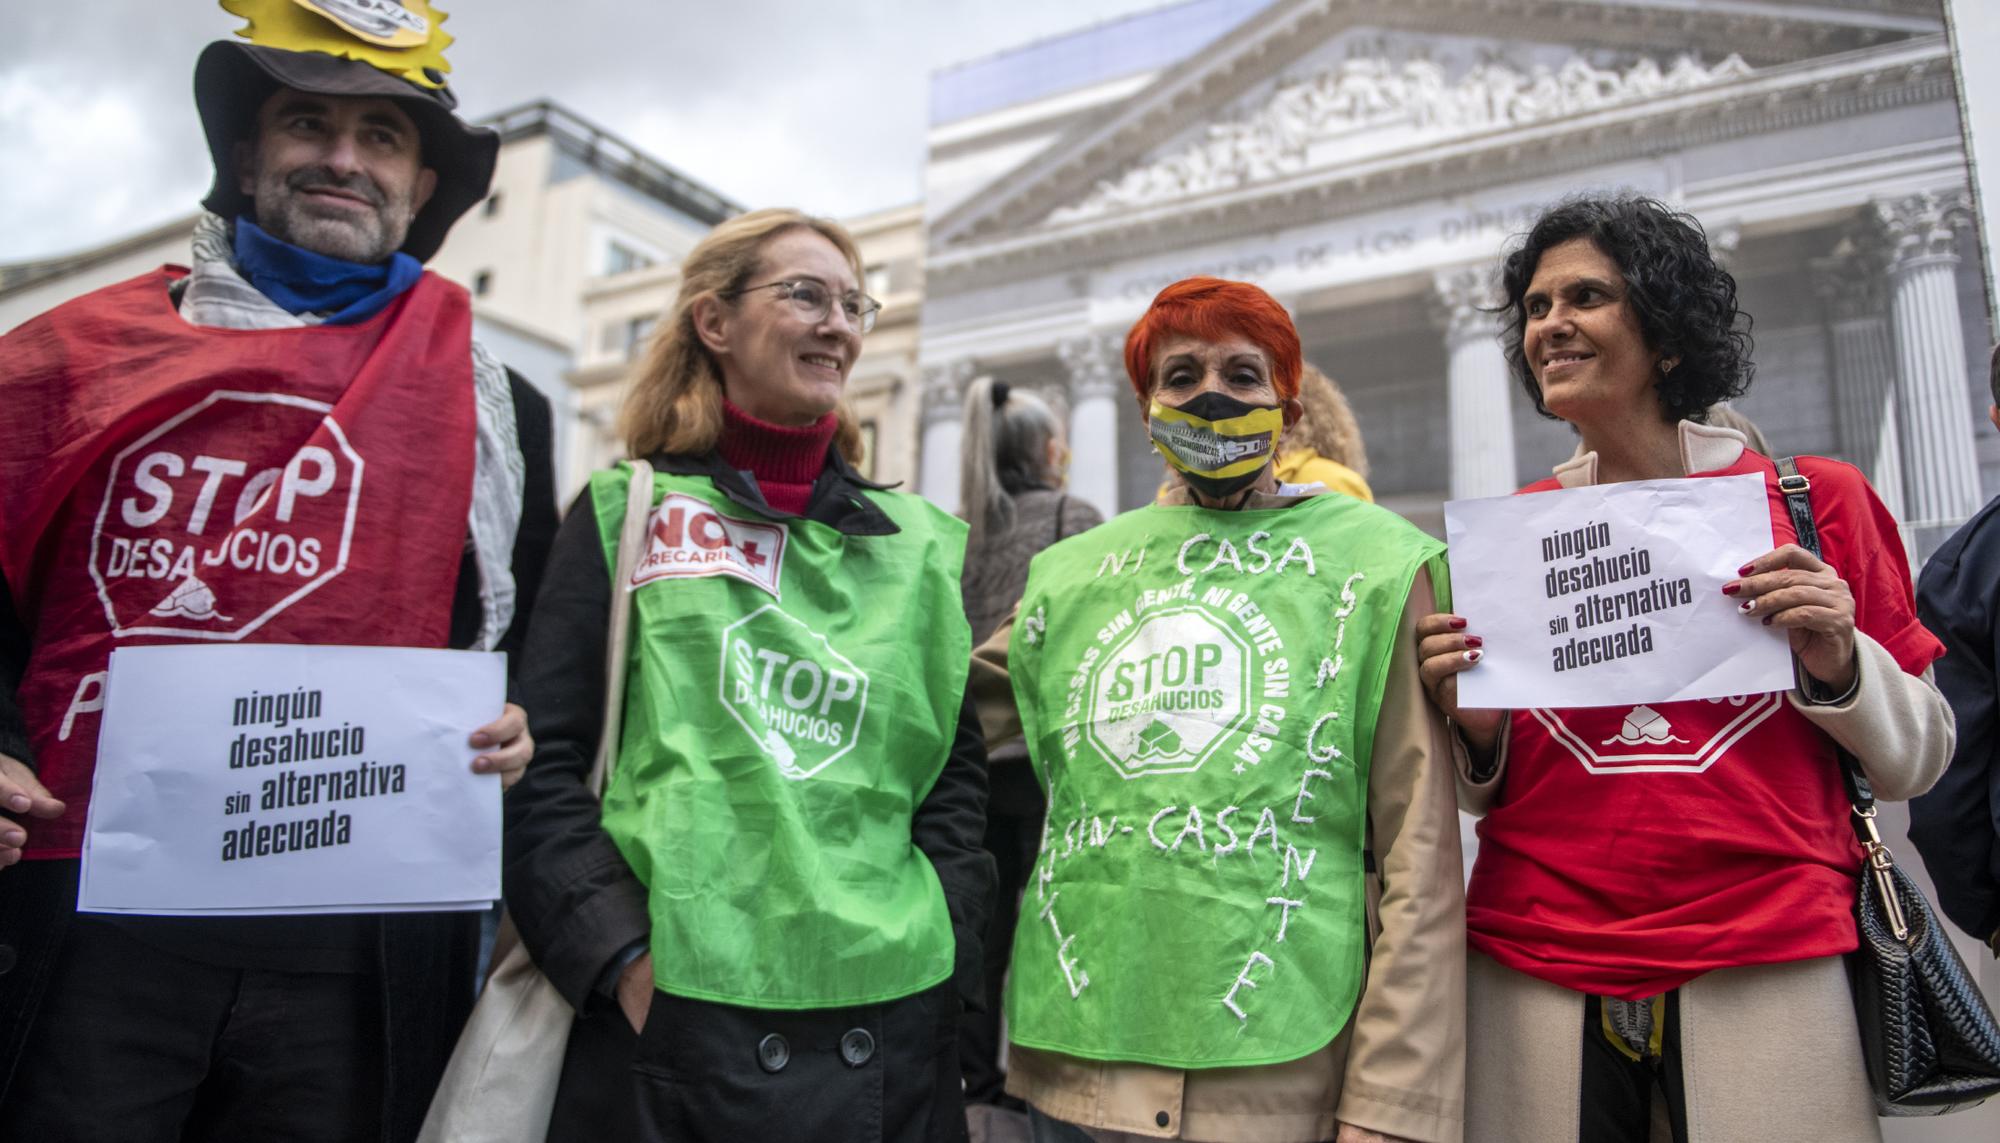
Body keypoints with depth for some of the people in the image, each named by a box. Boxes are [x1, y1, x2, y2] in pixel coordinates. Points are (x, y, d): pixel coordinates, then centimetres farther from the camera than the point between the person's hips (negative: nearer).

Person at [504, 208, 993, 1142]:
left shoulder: (917, 542, 11)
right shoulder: (626, 516, 3)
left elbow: (955, 767, 11)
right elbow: (546, 760, -1)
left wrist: (937, 948, 0)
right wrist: (624, 958, -11)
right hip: (667, 1020, -2)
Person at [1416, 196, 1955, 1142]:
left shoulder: (1815, 500, 1)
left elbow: (1917, 761, 6)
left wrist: (1837, 664, -12)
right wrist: (1476, 729, -8)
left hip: (1768, 969, -1)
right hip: (1537, 970, 2)